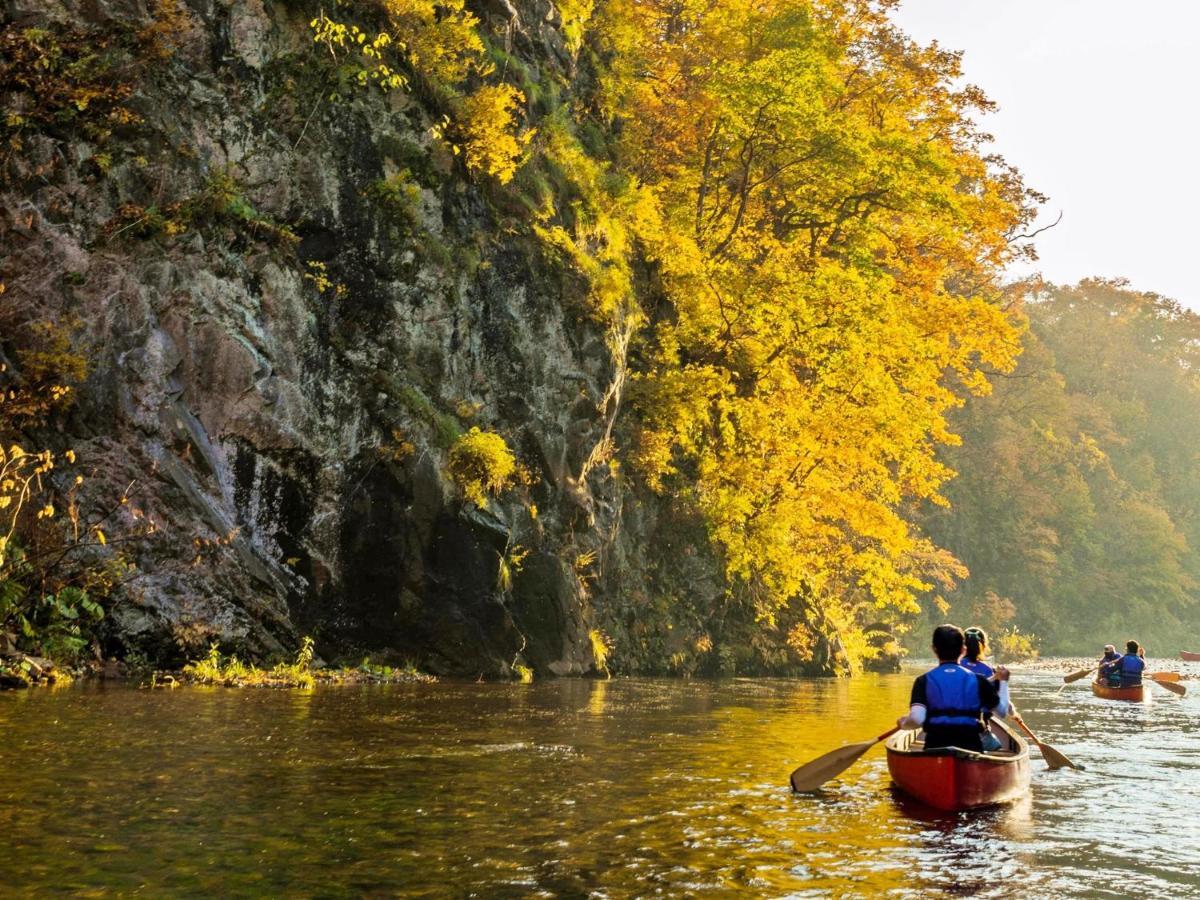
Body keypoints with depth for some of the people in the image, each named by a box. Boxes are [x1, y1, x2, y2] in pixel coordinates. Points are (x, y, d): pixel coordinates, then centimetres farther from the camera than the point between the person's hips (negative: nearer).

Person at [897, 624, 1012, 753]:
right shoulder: (977, 680, 4)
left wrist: (903, 723, 10)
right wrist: (1003, 681, 30)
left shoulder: (924, 681, -1)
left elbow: (916, 719, -13)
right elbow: (1001, 710, 16)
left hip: (934, 748, -1)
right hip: (971, 747, 1)